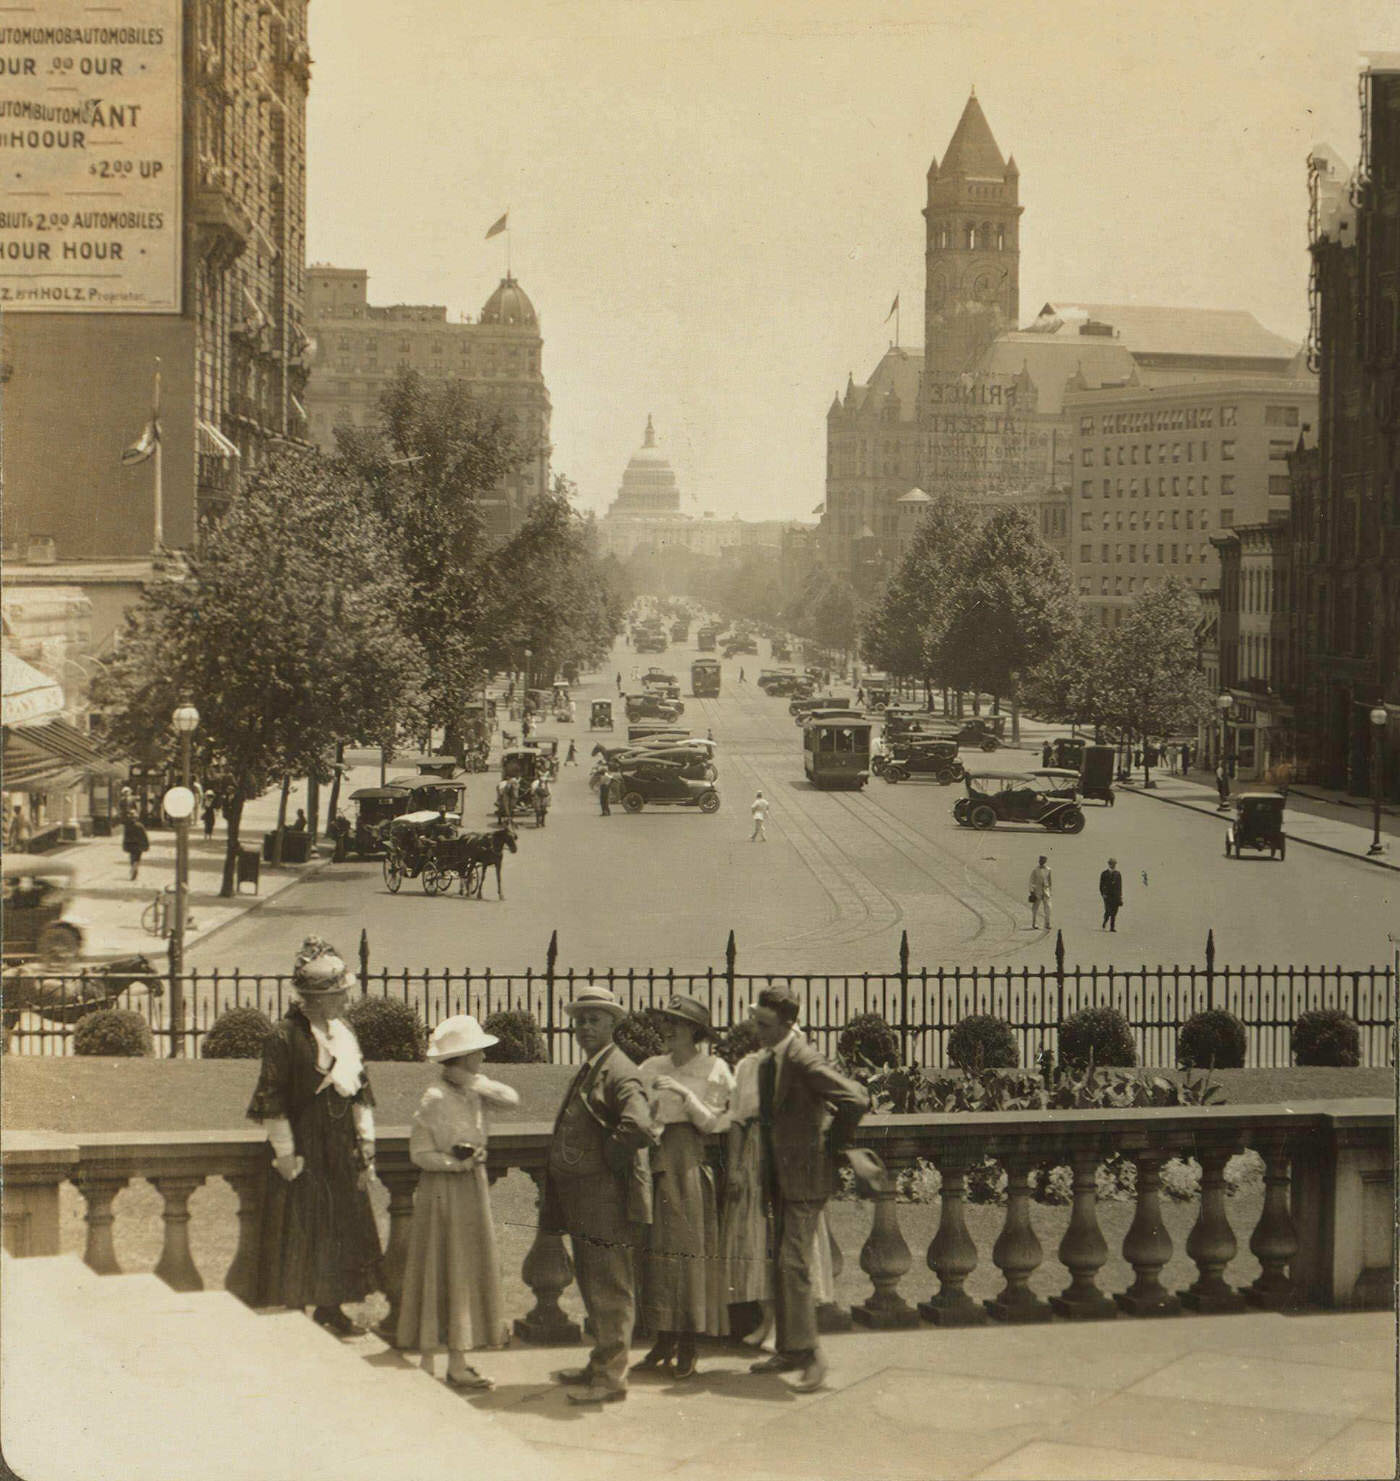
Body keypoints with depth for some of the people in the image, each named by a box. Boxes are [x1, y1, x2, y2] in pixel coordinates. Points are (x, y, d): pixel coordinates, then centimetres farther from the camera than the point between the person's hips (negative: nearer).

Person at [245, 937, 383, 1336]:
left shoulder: (344, 1031, 7)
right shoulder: (284, 1037, -15)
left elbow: (361, 1092, 12)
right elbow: (273, 1101, -15)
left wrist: (366, 1145, 8)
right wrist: (285, 1154, -15)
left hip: (341, 1150, 7)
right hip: (304, 1150, -7)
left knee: (342, 1231, 11)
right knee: (298, 1234, -2)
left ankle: (329, 1308, 23)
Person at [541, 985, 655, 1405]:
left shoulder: (619, 1073, -15)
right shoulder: (586, 1071, 17)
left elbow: (638, 1126, -31)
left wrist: (609, 1158, -16)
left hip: (606, 1195, -10)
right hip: (581, 1196, 10)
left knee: (609, 1287, -4)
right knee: (591, 1283, 18)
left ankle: (611, 1378, 0)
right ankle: (601, 1364, 30)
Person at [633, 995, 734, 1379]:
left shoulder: (714, 1070, 1)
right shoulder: (651, 1068, 12)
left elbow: (712, 1123, -5)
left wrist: (684, 1093, -15)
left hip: (692, 1163, -4)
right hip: (657, 1162, 4)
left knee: (691, 1248, -5)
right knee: (657, 1248, 2)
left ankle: (688, 1350, 1)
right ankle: (663, 1344, 9)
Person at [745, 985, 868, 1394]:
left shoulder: (802, 1060, -18)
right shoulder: (768, 1062, 12)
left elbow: (856, 1099, -26)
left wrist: (832, 1145, -14)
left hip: (806, 1177, -10)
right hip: (782, 1178, 10)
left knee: (794, 1264, -12)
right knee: (782, 1265, 13)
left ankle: (810, 1355, -8)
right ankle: (789, 1350, 21)